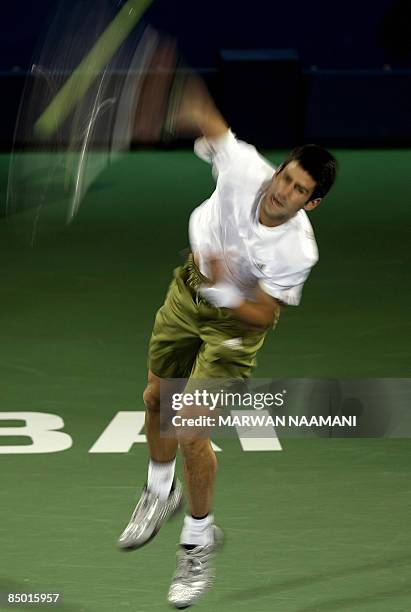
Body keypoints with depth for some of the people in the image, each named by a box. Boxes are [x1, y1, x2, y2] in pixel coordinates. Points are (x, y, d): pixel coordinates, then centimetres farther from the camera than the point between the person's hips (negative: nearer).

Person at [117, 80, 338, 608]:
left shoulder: (297, 251, -34)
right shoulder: (246, 169, -29)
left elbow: (262, 316, -25)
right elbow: (207, 121, -18)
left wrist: (224, 290, -43)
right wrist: (193, 106, -40)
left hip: (236, 317, -5)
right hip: (190, 287, 5)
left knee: (191, 433, -12)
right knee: (157, 398, 20)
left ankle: (199, 539, 13)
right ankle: (160, 493, 49)